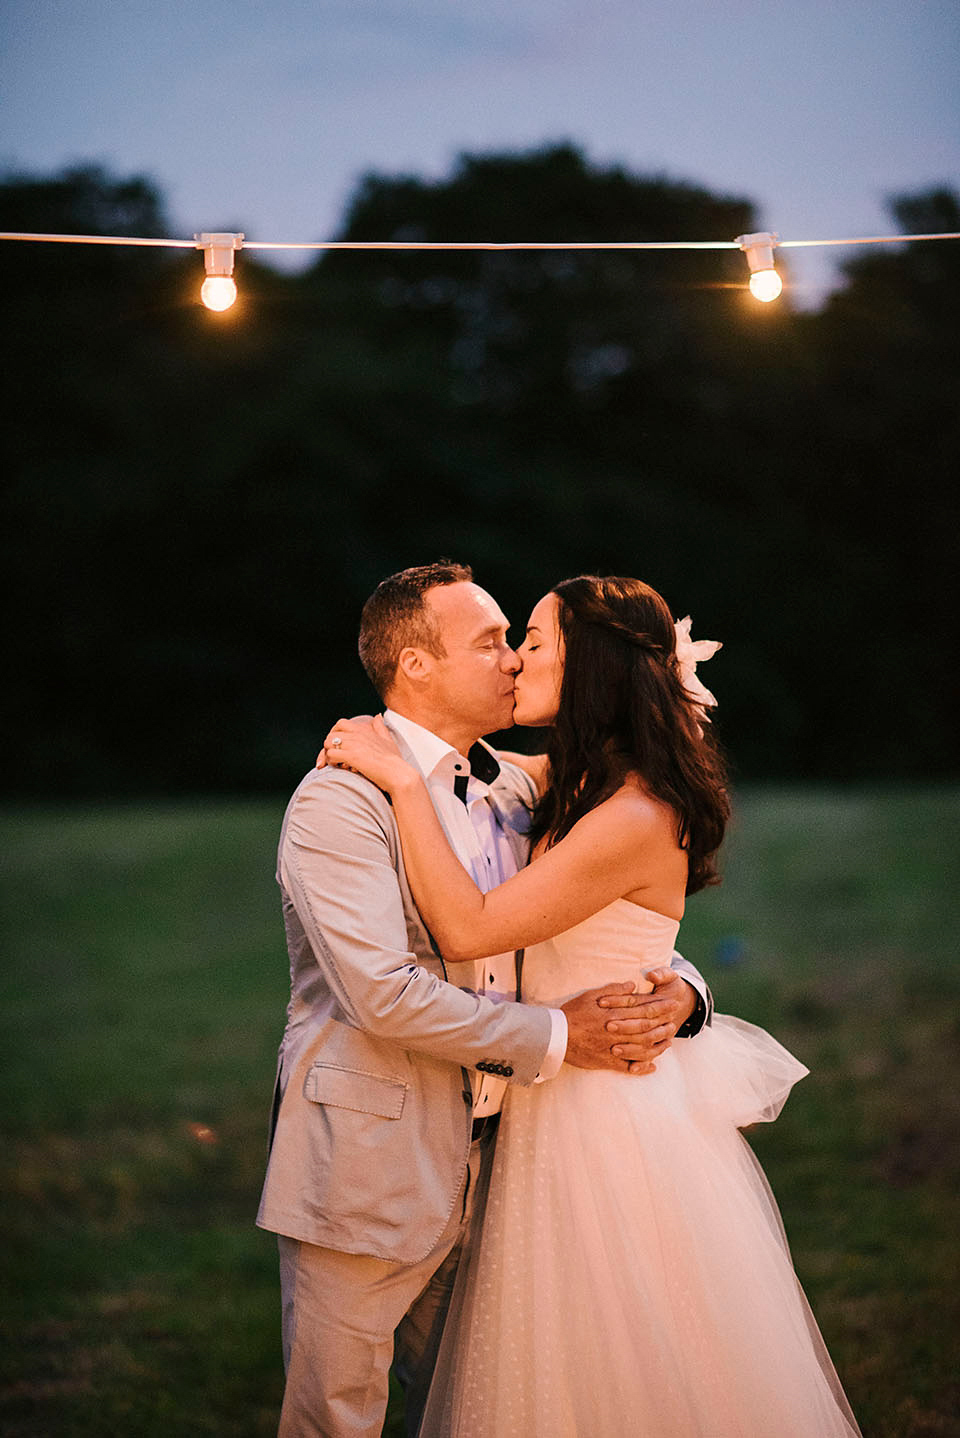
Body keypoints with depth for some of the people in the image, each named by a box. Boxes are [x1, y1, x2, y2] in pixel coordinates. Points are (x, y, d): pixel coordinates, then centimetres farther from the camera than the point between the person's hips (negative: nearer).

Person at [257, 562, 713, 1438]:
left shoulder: (514, 792, 9)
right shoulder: (340, 800, -15)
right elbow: (382, 994, -24)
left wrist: (677, 986, -7)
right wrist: (554, 1038, -19)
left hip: (480, 1165, 7)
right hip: (365, 1170, -7)